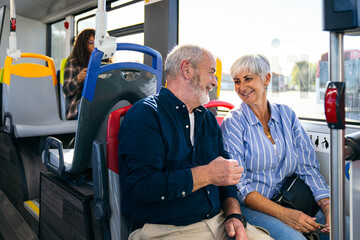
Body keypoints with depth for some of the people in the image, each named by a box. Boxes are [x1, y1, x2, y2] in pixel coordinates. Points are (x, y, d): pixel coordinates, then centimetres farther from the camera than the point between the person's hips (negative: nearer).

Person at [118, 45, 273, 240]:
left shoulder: (208, 118, 16)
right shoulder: (144, 114, -10)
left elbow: (225, 174, 16)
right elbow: (140, 185, -21)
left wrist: (234, 215, -1)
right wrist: (207, 175, -17)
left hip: (217, 222, 6)